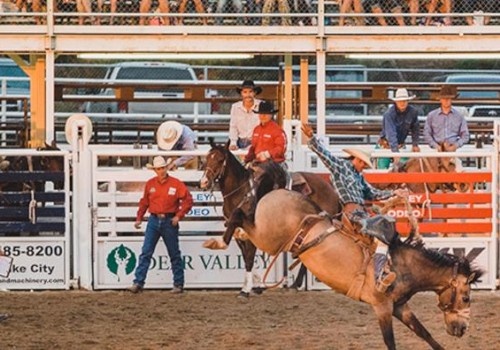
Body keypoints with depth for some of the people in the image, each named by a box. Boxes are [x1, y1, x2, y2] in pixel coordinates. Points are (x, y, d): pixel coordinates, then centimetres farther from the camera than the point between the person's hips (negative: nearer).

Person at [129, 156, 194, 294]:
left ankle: (179, 284, 14)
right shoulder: (150, 184, 4)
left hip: (169, 221, -3)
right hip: (154, 220, 3)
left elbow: (188, 201, -6)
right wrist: (139, 218, 9)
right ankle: (138, 283, -4)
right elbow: (144, 202, 13)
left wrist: (178, 216, -14)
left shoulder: (176, 184, -6)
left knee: (174, 255, 7)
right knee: (145, 253, -3)